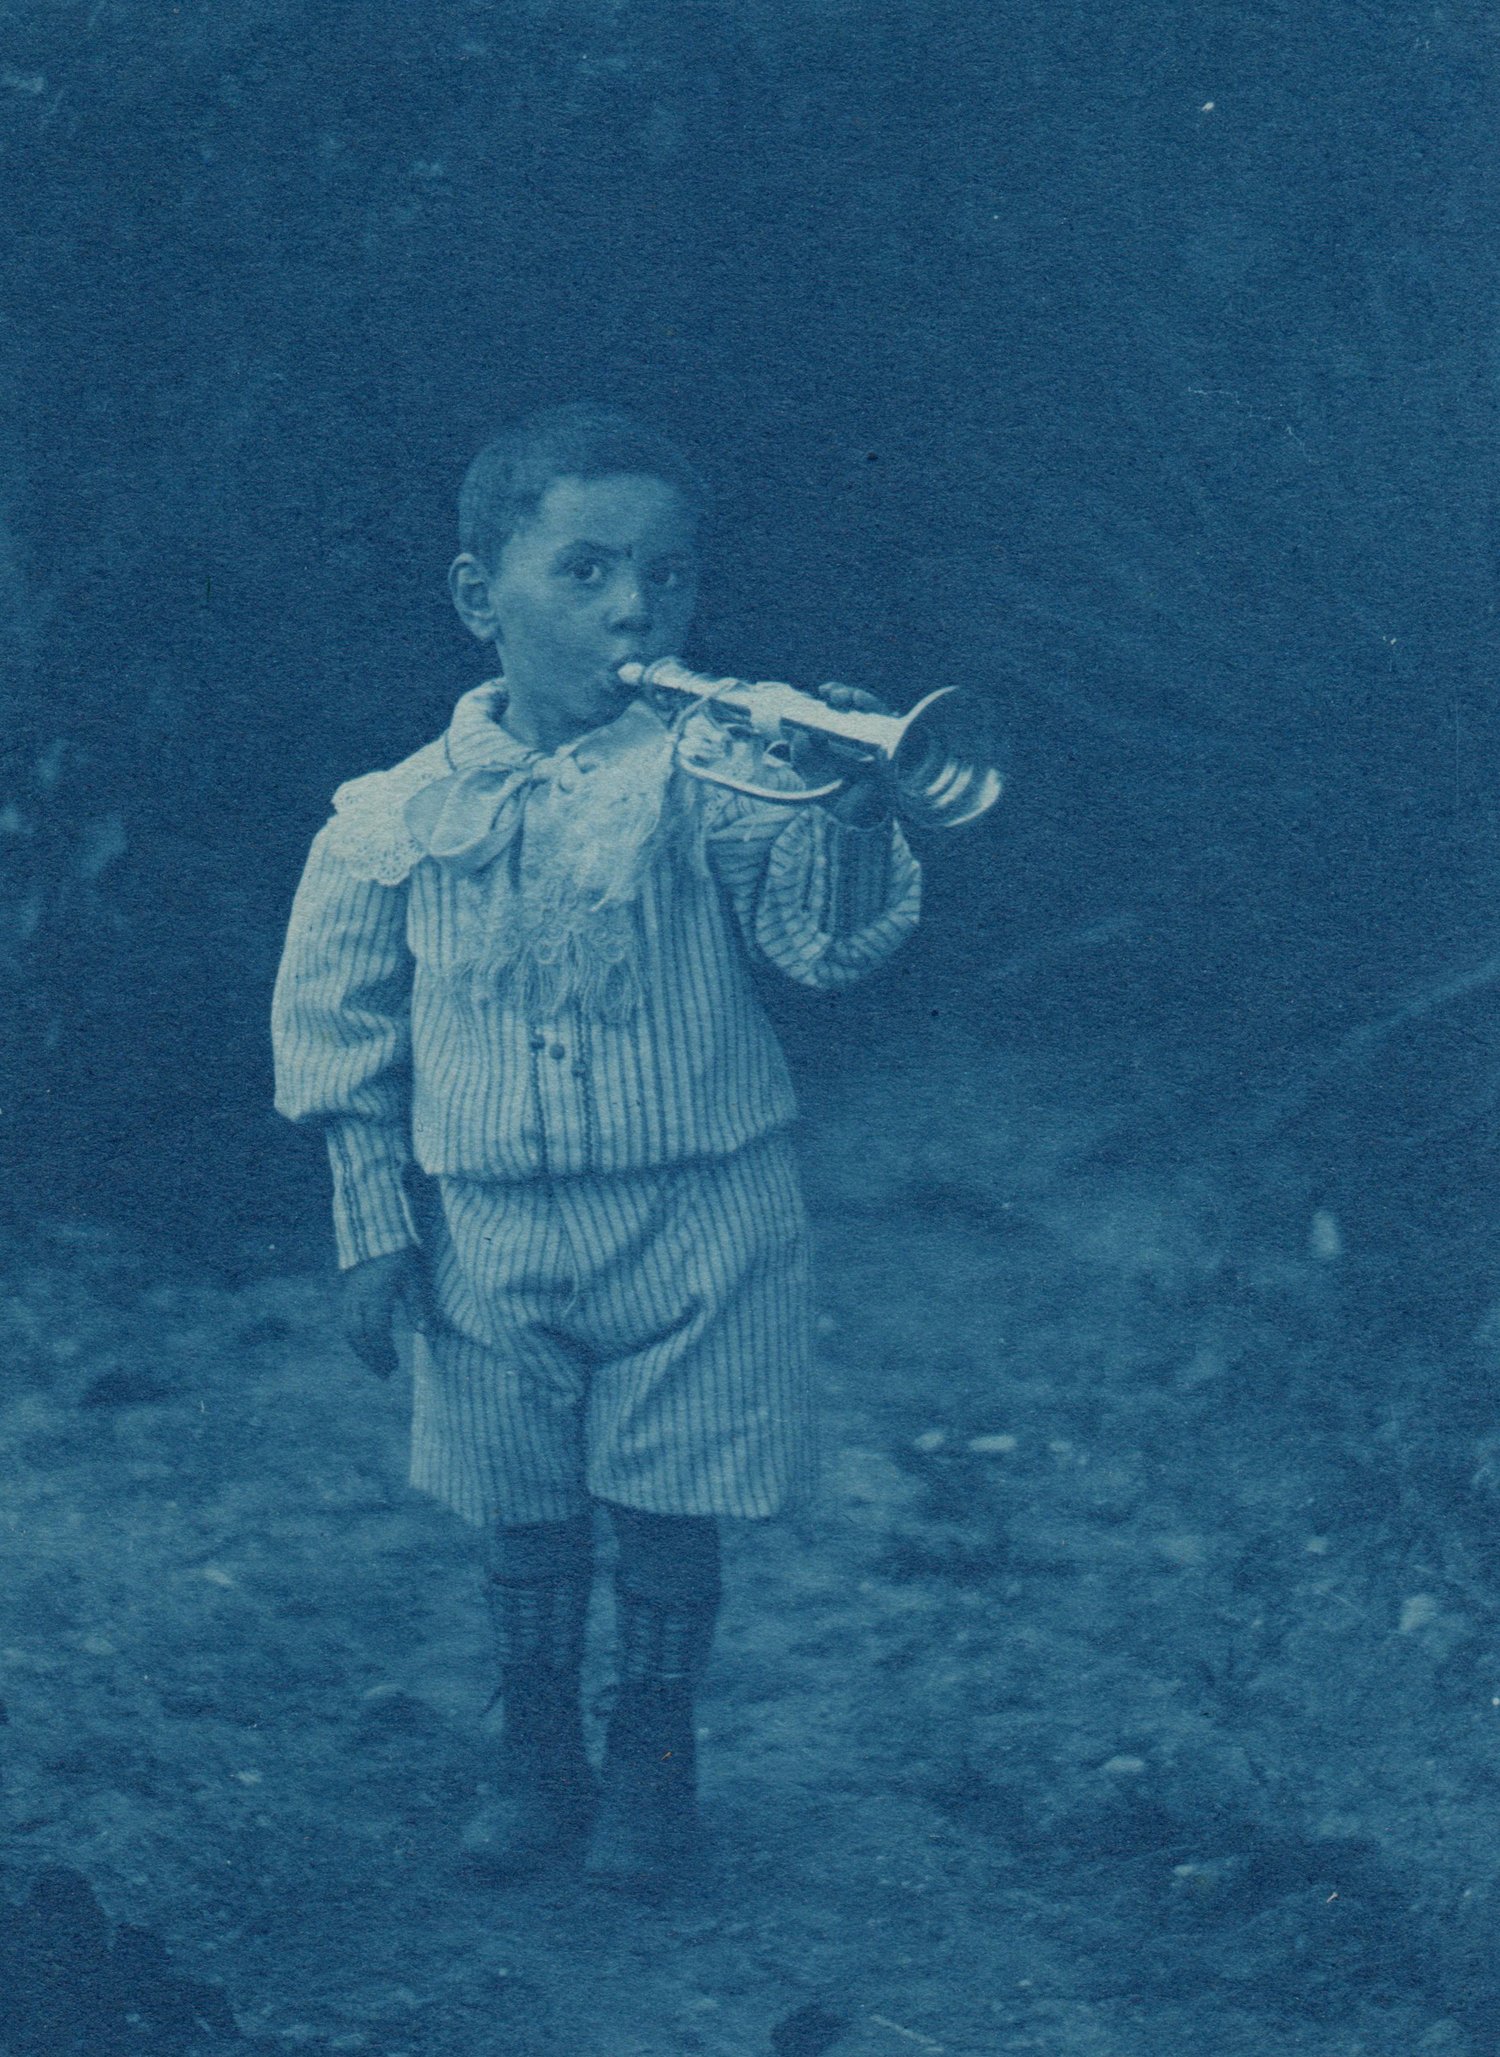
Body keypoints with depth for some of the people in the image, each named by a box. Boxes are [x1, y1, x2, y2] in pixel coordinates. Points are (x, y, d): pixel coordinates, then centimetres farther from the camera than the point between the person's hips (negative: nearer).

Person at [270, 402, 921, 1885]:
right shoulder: (393, 822, -4)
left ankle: (653, 1763, 28)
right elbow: (340, 1039, 4)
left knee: (670, 1515, 8)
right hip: (488, 1241, 1)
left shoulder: (707, 772, -9)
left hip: (694, 1223, -1)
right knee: (524, 1518, 13)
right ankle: (537, 1760, 33)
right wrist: (374, 1227, 2)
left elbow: (832, 942, -17)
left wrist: (846, 805, -35)